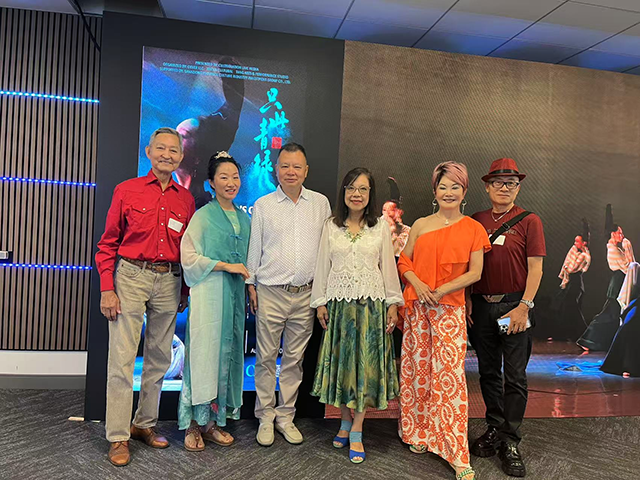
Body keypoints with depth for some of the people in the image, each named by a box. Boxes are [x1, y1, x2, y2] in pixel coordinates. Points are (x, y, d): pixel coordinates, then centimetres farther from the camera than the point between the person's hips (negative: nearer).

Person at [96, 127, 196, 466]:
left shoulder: (186, 199, 8)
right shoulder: (126, 191, 1)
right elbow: (108, 244, 1)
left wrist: (185, 291, 10)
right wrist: (107, 289, -6)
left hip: (169, 282, 3)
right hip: (131, 276, -3)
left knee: (159, 358, 11)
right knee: (122, 358, -2)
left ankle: (145, 424, 28)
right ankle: (118, 437, 11)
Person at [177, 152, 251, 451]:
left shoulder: (244, 218, 15)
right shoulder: (203, 216, -2)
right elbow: (188, 256, -9)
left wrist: (248, 284, 11)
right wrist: (226, 266, -13)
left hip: (234, 295, 6)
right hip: (208, 294, -5)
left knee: (227, 355, 7)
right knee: (204, 353, -3)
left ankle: (213, 421, 18)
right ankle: (193, 425, 10)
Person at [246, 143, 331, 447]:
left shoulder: (321, 203, 7)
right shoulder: (263, 205, 3)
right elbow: (255, 247, 6)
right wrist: (251, 284, 3)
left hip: (306, 294, 2)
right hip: (270, 293, -1)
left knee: (294, 359, 10)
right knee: (266, 358, 5)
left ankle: (285, 416, 25)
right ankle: (265, 417, 21)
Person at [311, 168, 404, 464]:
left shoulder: (380, 228, 2)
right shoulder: (331, 226, 4)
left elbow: (388, 267, 4)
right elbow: (322, 266, 5)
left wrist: (393, 303, 1)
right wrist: (320, 302, 2)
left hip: (371, 303, -1)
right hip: (338, 303, 1)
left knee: (366, 364, 2)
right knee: (340, 362, 9)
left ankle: (356, 431, 12)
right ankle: (346, 421, 26)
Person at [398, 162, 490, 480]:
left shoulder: (473, 229, 2)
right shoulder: (420, 225, 8)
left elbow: (475, 272, -2)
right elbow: (404, 261, 10)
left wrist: (441, 291, -12)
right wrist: (418, 284, -8)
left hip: (449, 308, -2)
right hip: (417, 305, 3)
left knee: (449, 374, -6)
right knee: (418, 368, 8)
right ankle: (419, 432, 27)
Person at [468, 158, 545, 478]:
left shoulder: (529, 221, -1)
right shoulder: (476, 221, 8)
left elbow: (535, 268, -6)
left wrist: (523, 307, -14)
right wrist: (468, 299, 2)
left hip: (514, 305, -3)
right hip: (481, 305, 4)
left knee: (515, 377, 2)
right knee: (488, 372, 13)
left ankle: (510, 442, 13)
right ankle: (494, 429, 28)